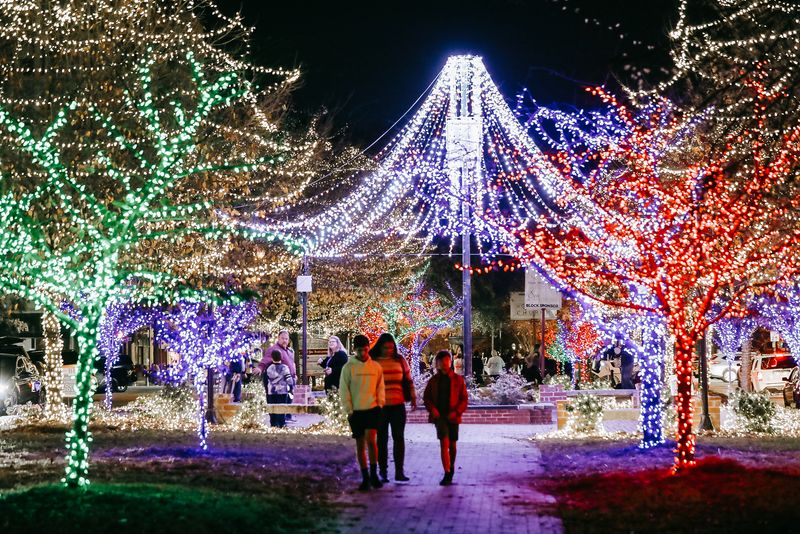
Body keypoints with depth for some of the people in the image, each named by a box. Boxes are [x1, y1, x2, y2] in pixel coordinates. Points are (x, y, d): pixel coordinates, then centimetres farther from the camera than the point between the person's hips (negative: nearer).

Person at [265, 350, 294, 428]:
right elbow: (289, 379, -6)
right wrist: (291, 387, 6)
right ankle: (281, 424, -2)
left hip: (271, 392, 2)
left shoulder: (268, 368, 0)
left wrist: (266, 388, 21)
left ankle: (273, 424, 8)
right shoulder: (284, 368, -7)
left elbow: (265, 380, 8)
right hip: (282, 391, -2)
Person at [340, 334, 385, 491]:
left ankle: (374, 474, -5)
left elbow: (380, 387, 12)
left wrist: (380, 404, 0)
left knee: (371, 440, -17)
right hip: (356, 412, 0)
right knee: (360, 445, 6)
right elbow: (343, 390, -1)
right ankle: (365, 478, 14)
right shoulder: (348, 367, -1)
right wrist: (349, 410, -5)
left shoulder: (376, 367, 5)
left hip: (373, 409, 0)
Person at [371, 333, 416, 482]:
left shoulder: (400, 361, 7)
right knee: (382, 439, 4)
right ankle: (383, 472, 10)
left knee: (399, 438, -2)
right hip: (379, 407, -2)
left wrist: (413, 397, 8)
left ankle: (399, 471, 1)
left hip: (398, 406, 2)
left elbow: (408, 380, 13)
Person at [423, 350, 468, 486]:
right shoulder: (433, 380, 5)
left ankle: (451, 468, 35)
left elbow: (463, 399, 1)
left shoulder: (458, 380, 1)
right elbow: (426, 397, 11)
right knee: (444, 443, -15)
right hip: (439, 415, -1)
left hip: (452, 416, 1)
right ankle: (447, 474, -17)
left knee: (452, 445, 12)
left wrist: (456, 411, -13)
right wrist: (432, 409, -7)